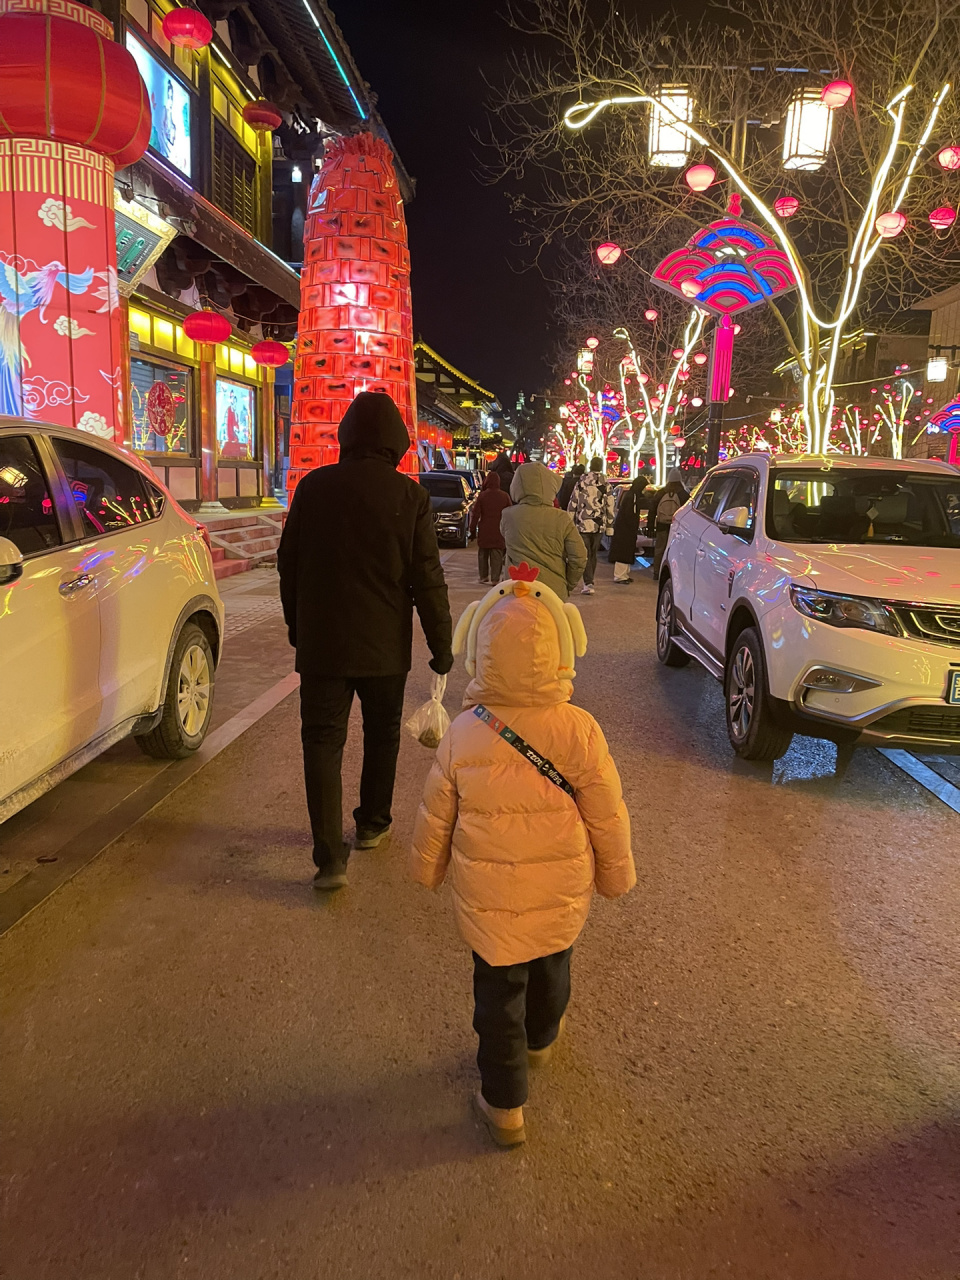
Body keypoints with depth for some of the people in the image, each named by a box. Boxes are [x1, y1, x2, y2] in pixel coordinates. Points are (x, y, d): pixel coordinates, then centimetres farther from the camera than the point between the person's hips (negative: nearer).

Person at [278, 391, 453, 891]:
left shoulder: (313, 487, -2)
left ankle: (330, 856, -6)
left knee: (322, 741, 3)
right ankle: (372, 825, 33)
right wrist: (441, 645, 0)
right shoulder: (409, 495, -8)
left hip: (321, 640, 1)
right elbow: (427, 578, -8)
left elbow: (288, 564, 6)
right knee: (381, 734, 19)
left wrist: (296, 625, 19)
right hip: (384, 644, 0)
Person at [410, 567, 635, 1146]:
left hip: (488, 897, -1)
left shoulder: (463, 733, -16)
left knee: (498, 995, 15)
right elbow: (607, 815, -10)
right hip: (562, 893, 2)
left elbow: (436, 816, -4)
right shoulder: (579, 731, -19)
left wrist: (429, 869, 14)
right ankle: (541, 1040, 55)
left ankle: (504, 1105, 26)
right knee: (552, 969, 28)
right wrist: (617, 874, 8)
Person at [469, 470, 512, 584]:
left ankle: (483, 576, 17)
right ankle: (495, 578, -2)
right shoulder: (504, 496, -1)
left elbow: (475, 514, -4)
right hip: (499, 532, 0)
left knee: (483, 554, 14)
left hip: (484, 531, 0)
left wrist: (472, 529, 3)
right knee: (497, 556, 2)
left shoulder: (482, 495, -5)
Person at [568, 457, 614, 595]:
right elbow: (610, 505, 2)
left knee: (585, 554, -1)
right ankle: (589, 582, 24)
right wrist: (609, 523, 11)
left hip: (582, 524, -2)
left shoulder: (581, 482, -1)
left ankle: (588, 584, -13)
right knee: (593, 554, 15)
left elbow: (573, 503, 1)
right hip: (598, 525, 2)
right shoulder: (606, 485, 0)